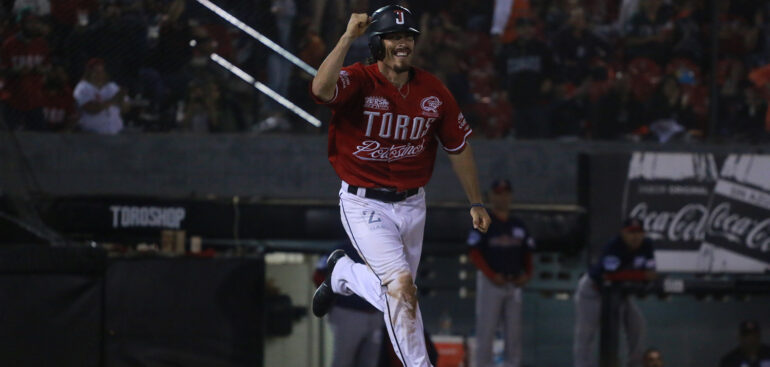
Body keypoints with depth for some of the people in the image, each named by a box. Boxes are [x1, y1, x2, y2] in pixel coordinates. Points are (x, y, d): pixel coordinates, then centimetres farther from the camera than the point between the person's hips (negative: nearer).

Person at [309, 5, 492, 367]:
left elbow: (458, 147, 9)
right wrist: (348, 37, -36)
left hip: (412, 205, 5)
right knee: (402, 283, -22)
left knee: (395, 299, 18)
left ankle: (342, 272, 49)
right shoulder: (358, 81, -14)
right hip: (365, 205, -5)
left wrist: (476, 203, 10)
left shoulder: (433, 91, -1)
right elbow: (322, 88, -38)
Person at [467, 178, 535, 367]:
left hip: (514, 284, 5)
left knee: (514, 330, 3)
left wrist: (527, 274, -1)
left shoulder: (518, 225, 15)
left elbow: (527, 253, 18)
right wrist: (492, 276, -16)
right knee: (486, 330, -7)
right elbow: (475, 254, -6)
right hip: (490, 284, -5)